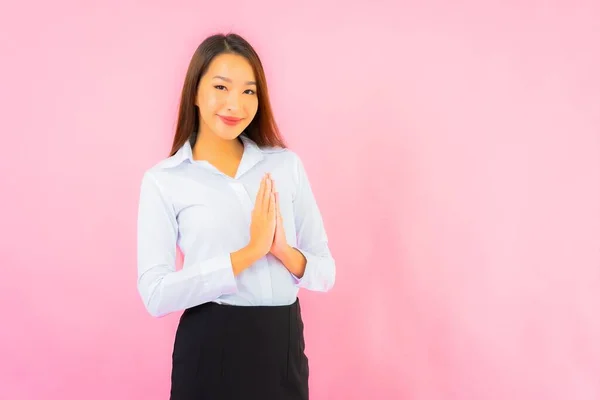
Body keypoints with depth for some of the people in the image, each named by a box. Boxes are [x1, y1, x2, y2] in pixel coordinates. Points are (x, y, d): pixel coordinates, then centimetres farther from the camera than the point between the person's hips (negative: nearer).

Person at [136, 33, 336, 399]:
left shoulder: (287, 164, 4)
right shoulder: (163, 180, -4)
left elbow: (326, 273, 4)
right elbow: (155, 294, -14)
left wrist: (284, 251, -16)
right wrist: (250, 251, -18)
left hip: (284, 346, 3)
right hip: (210, 349, -2)